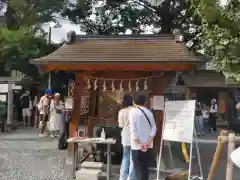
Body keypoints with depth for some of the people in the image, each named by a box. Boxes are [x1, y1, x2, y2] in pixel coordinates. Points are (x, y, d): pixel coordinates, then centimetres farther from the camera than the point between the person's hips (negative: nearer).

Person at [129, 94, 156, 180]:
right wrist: (148, 142, -3)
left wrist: (139, 144, -12)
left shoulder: (133, 112, -6)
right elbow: (153, 128, 1)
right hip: (147, 145, 5)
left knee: (138, 167, 2)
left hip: (137, 145, -4)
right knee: (145, 167, 14)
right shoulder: (149, 112, 7)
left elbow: (133, 130, -14)